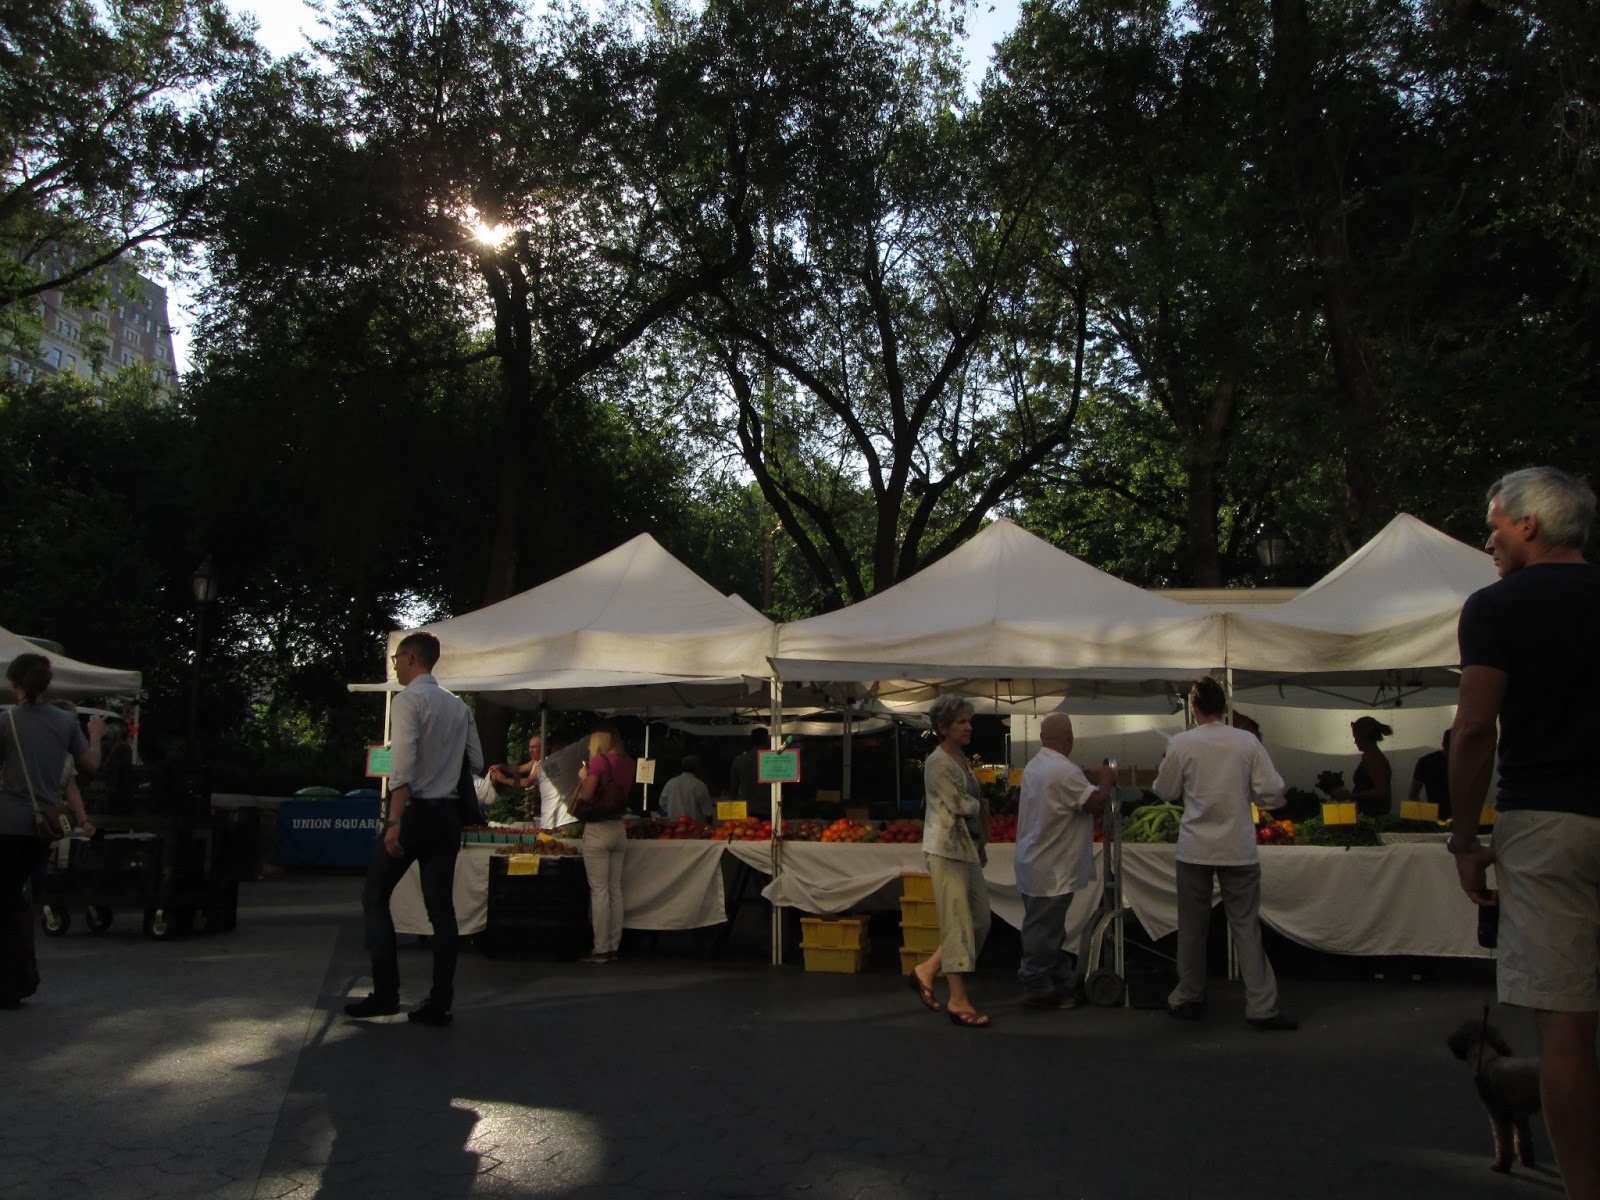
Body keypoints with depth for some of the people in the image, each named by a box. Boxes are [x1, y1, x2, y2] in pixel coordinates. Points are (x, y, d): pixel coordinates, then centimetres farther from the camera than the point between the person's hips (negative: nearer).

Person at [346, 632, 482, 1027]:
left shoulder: (409, 699, -10)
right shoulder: (458, 707, 11)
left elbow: (403, 765, -20)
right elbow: (477, 764, 12)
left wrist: (395, 821, -24)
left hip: (414, 810, -6)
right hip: (447, 814, 6)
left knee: (375, 898, 7)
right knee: (441, 906, 6)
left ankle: (386, 993, 3)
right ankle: (440, 1002, 5)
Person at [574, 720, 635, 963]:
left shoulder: (599, 760, -12)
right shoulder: (627, 763, 6)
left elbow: (586, 796, -14)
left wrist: (583, 778, 4)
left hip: (598, 829, -7)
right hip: (619, 829, 7)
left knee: (599, 891, -3)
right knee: (615, 890, 10)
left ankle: (600, 950, -1)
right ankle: (613, 947, 14)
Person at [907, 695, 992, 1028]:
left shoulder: (962, 760, 14)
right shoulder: (938, 762, -12)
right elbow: (962, 806, -17)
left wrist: (982, 845, 15)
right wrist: (981, 805, 3)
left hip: (968, 847, 9)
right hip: (947, 848, -9)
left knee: (980, 922, 10)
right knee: (958, 923, -5)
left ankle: (926, 970, 21)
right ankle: (958, 1001, 3)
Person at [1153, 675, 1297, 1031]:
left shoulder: (1181, 744, -8)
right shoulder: (1247, 742, -6)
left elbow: (1165, 792, 4)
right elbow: (1272, 792, -5)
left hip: (1195, 848, 0)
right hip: (1239, 848, 0)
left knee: (1192, 927, 11)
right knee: (1246, 925, 6)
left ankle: (1189, 999, 22)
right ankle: (1262, 1006, 4)